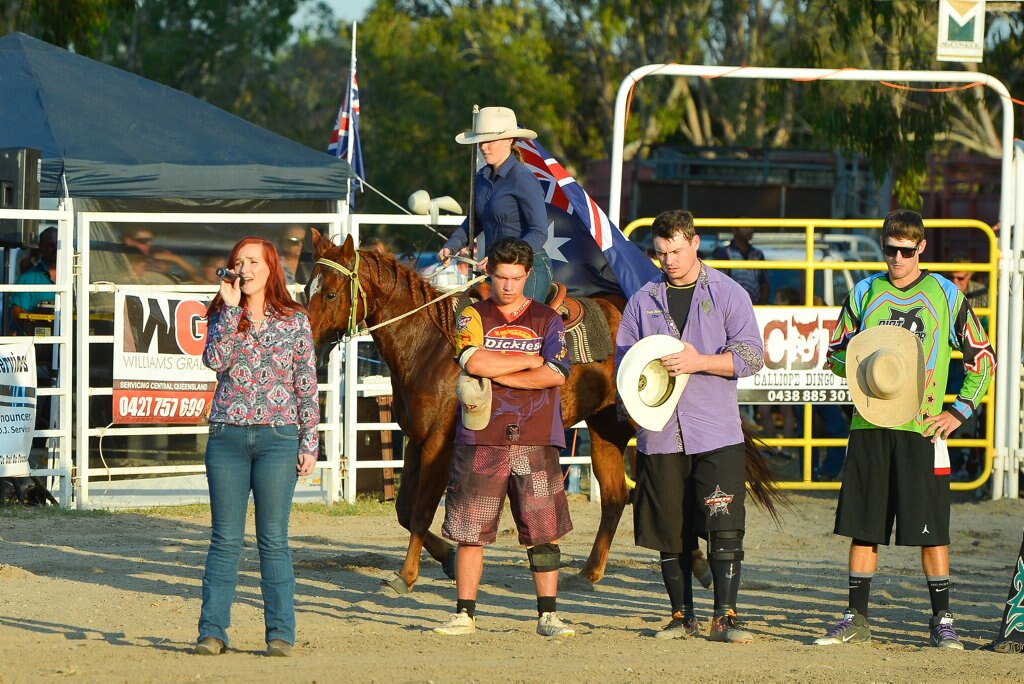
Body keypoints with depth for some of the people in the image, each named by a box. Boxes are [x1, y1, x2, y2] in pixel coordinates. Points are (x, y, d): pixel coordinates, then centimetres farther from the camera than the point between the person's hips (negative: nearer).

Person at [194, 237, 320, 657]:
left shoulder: (295, 321, 5)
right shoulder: (222, 317, 8)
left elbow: (307, 386, 5)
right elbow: (215, 360, -12)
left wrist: (309, 443, 1)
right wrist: (232, 310, -13)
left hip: (277, 437, -1)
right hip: (227, 437, 1)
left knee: (273, 540, 0)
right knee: (225, 539, 3)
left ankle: (280, 633, 5)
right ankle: (212, 632, 6)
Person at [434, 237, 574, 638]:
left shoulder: (547, 320, 9)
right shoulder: (474, 317, 7)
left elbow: (556, 375, -5)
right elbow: (473, 361, -12)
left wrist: (496, 375, -8)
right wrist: (529, 360, -5)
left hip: (536, 441, 0)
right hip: (481, 440, 0)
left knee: (544, 530, -2)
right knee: (470, 531, 1)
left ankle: (548, 615, 4)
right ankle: (464, 614, 8)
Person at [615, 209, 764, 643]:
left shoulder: (728, 295, 4)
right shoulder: (643, 301, 13)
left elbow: (751, 356, -3)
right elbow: (623, 358, 14)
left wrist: (699, 362, -16)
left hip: (716, 432, -3)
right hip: (660, 433, 3)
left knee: (724, 526, -11)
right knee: (670, 531, 5)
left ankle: (724, 618, -8)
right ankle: (682, 617, 15)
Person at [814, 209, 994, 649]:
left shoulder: (946, 295, 4)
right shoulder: (864, 293, 11)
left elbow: (983, 358, 8)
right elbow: (836, 355, 14)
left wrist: (959, 412, -2)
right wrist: (863, 366, -8)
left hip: (922, 429, -3)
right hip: (869, 427, 3)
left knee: (931, 530, -4)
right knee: (863, 526, 4)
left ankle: (942, 622, 4)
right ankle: (856, 620, 12)